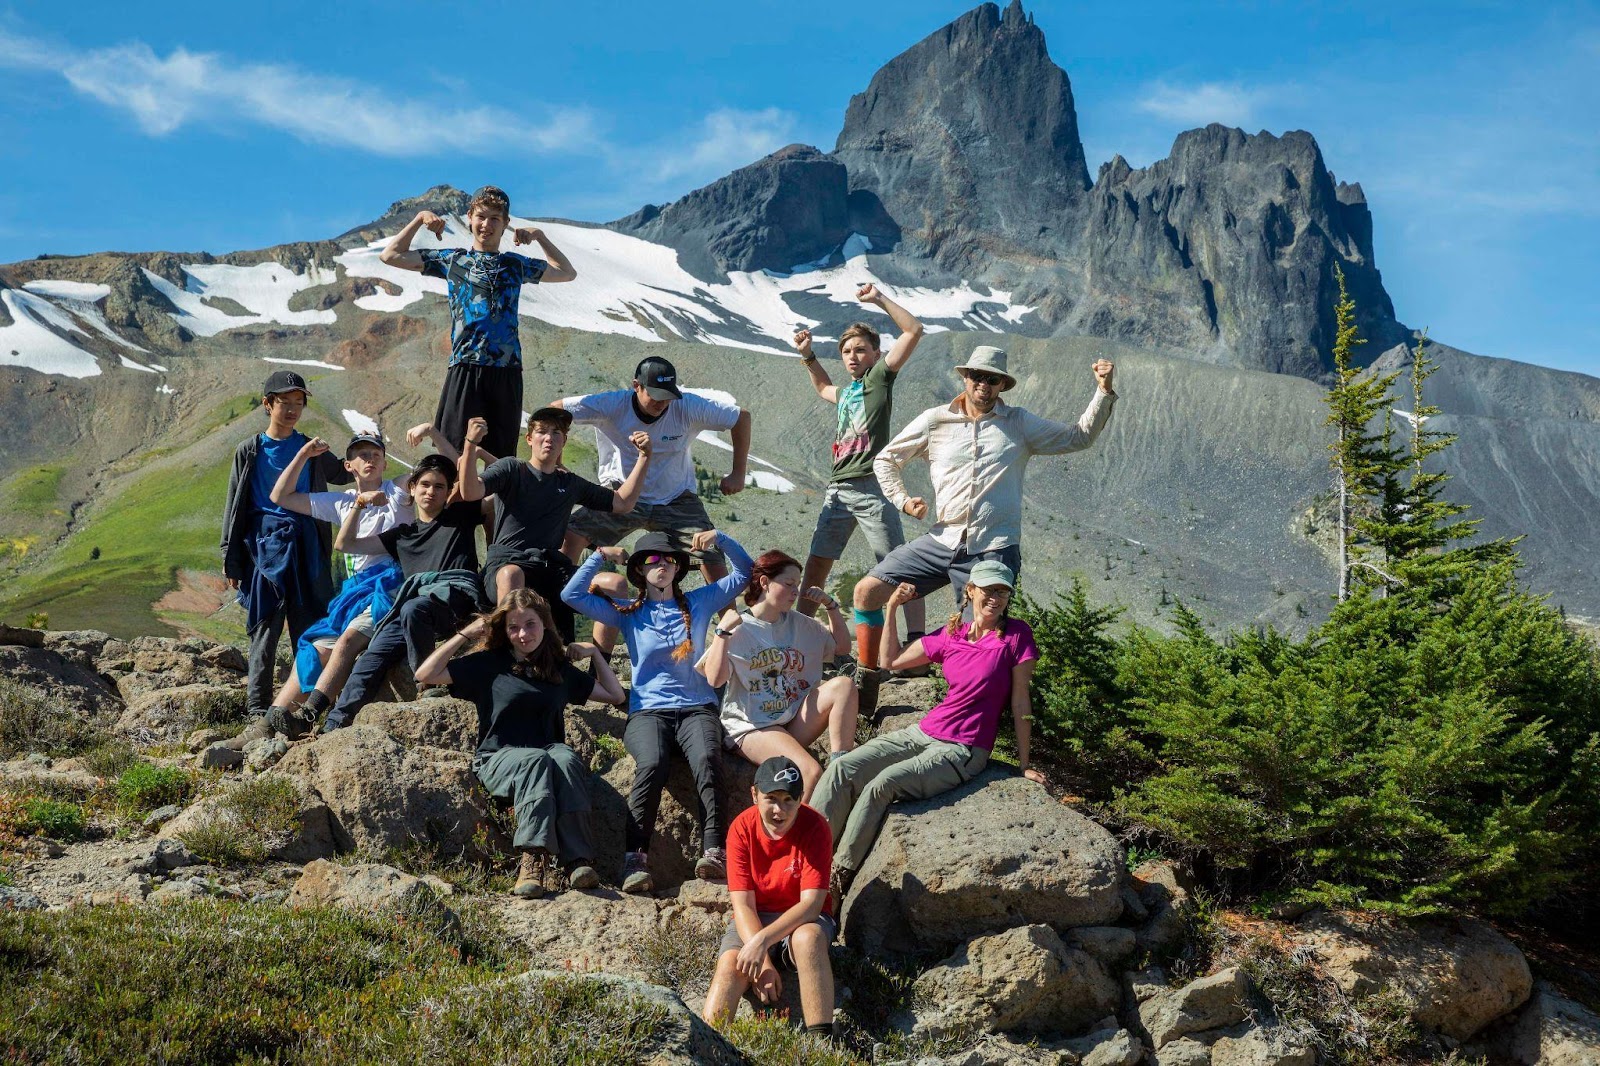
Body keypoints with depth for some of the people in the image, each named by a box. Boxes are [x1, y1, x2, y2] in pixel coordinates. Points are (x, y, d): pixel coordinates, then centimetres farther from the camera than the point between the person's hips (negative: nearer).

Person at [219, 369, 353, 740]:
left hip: (306, 546, 3)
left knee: (310, 630, 2)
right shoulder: (250, 451, 5)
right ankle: (259, 716, -9)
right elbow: (234, 506, 5)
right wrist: (231, 562, 0)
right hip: (264, 546, -3)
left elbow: (342, 474, 31)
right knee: (264, 631, -7)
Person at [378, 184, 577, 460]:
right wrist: (420, 219, 8)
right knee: (454, 452, -10)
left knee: (502, 455, 3)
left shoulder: (516, 264, 18)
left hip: (507, 371, 2)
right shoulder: (452, 260, 12)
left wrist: (540, 236, 17)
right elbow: (391, 255, 13)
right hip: (465, 368, -2)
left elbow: (567, 273, 28)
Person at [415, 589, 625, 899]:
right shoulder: (489, 664, 10)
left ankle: (578, 861, -49)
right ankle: (532, 861, -54)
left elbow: (615, 695, 27)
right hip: (498, 757, -2)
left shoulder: (561, 669, 19)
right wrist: (465, 635, 3)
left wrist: (594, 653, 19)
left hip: (549, 749, 2)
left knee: (566, 759, -35)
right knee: (536, 760, -38)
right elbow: (425, 675, 1)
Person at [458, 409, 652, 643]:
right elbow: (470, 492, -7)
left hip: (550, 565, 4)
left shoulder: (570, 483, 24)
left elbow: (622, 503, 24)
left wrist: (644, 457, 17)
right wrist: (471, 444, -21)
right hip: (506, 562, -4)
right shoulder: (510, 469, 11)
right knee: (511, 575, -43)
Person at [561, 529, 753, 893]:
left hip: (696, 708, 0)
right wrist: (600, 556, 9)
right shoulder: (628, 614, 16)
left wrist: (720, 539, 7)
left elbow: (745, 571, 21)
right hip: (648, 710, 0)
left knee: (706, 761, -34)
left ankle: (713, 852, -47)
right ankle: (636, 859, -39)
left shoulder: (700, 602, 17)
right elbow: (572, 595, 9)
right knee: (652, 765, -34)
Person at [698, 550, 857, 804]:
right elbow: (714, 679, -17)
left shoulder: (798, 623, 15)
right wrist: (722, 631, -21)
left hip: (796, 720, 6)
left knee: (843, 685, -20)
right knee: (811, 772, -32)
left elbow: (842, 647, 23)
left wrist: (830, 605, 12)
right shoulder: (737, 628, -4)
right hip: (752, 726, -6)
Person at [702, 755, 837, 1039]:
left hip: (802, 919, -2)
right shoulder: (742, 828, -10)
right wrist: (762, 962, -27)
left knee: (808, 937, -37)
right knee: (730, 963, -30)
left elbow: (811, 902, -22)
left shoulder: (814, 826, -16)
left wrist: (762, 941, -34)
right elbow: (743, 904, -13)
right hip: (753, 919, 2)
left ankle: (821, 1039, -39)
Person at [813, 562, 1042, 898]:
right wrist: (892, 607, 11)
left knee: (882, 784, -28)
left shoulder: (1016, 635, -5)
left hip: (963, 751, -5)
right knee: (842, 769, -17)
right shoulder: (951, 634, 10)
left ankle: (838, 880, -18)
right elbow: (892, 660, 19)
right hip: (923, 732, 6)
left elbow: (1020, 702, -3)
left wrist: (1024, 764, -2)